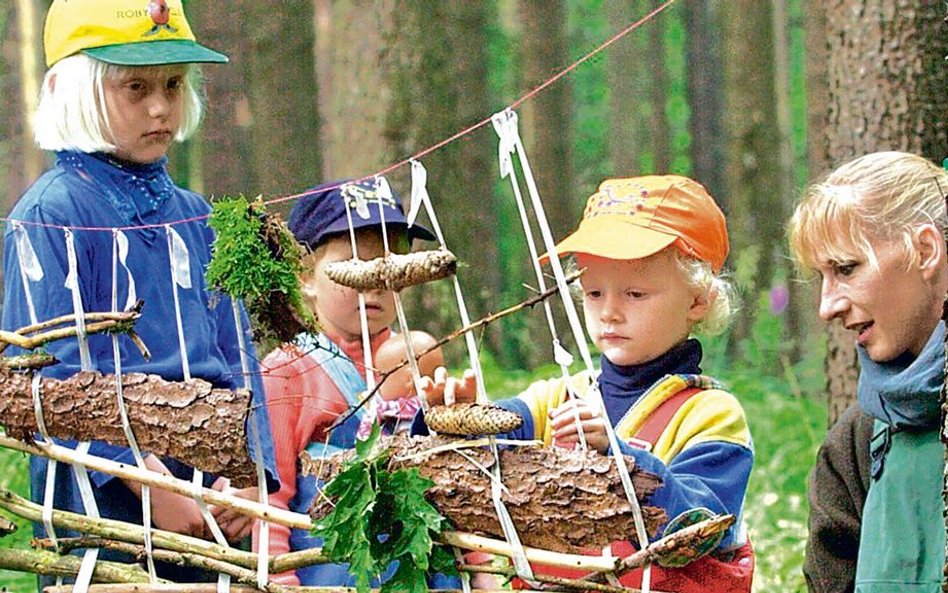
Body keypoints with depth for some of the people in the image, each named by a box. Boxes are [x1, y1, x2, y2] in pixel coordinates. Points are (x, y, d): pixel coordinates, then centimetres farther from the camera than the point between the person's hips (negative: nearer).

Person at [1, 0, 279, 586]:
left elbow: (236, 362, 11)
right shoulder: (50, 215, -6)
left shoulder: (193, 216, 14)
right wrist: (154, 487, -20)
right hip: (101, 504, -6)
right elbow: (54, 375, -14)